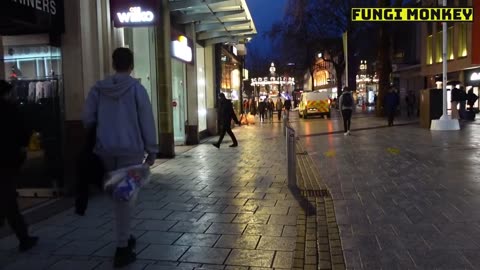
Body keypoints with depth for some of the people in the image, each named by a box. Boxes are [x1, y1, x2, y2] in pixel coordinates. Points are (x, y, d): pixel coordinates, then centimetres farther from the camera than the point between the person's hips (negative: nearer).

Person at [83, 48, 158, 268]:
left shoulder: (98, 88, 4)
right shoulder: (136, 88, -5)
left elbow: (88, 119, 3)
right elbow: (146, 121, -6)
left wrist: (96, 141, 17)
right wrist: (152, 150, 1)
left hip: (105, 150, 4)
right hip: (131, 150, -3)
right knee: (127, 196, 2)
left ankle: (124, 238, 29)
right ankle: (122, 249, 4)